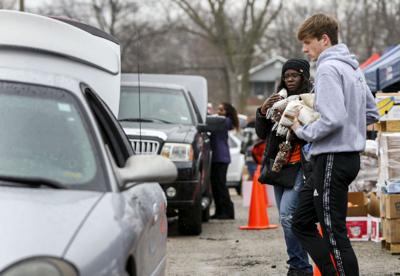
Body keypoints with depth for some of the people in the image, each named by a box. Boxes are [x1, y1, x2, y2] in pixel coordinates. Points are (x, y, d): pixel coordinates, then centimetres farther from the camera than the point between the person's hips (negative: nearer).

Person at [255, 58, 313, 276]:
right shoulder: (279, 100, 16)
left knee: (287, 215, -17)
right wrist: (263, 111, -2)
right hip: (279, 165, 8)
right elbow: (262, 134, 14)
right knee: (287, 218, 9)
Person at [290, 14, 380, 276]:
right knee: (302, 223, 14)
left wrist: (302, 131, -10)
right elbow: (372, 113, 22)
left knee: (333, 231, -5)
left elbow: (333, 119, -25)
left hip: (333, 159, -10)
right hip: (350, 154, 10)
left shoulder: (328, 69, -15)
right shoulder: (353, 67, 15)